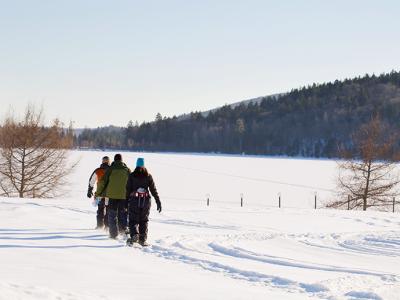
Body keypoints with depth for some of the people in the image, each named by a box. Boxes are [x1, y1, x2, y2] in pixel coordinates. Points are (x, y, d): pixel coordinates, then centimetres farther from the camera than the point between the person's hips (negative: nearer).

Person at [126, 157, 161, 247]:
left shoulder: (132, 176, -1)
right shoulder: (148, 176, 2)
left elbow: (128, 189, -2)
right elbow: (153, 189, 2)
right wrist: (158, 201, 4)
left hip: (134, 200, -2)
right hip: (146, 200, 2)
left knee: (133, 220, 4)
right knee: (144, 220, 12)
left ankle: (134, 234, -20)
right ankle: (143, 239, 9)